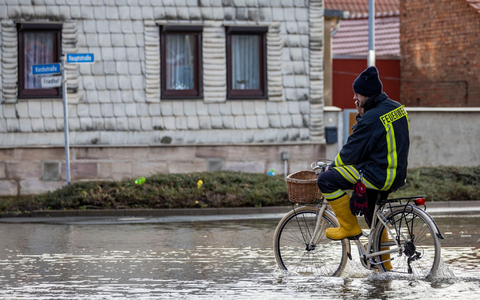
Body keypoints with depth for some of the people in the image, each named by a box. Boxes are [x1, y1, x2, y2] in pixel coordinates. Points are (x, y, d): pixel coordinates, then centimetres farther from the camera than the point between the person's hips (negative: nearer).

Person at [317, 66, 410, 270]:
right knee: (371, 211, 32)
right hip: (398, 174, 10)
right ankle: (383, 264, 40)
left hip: (379, 175, -10)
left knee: (326, 180, -11)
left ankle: (349, 226, 0)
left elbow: (352, 151, -14)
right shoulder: (397, 108, 8)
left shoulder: (372, 119, -21)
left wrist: (332, 167, 0)